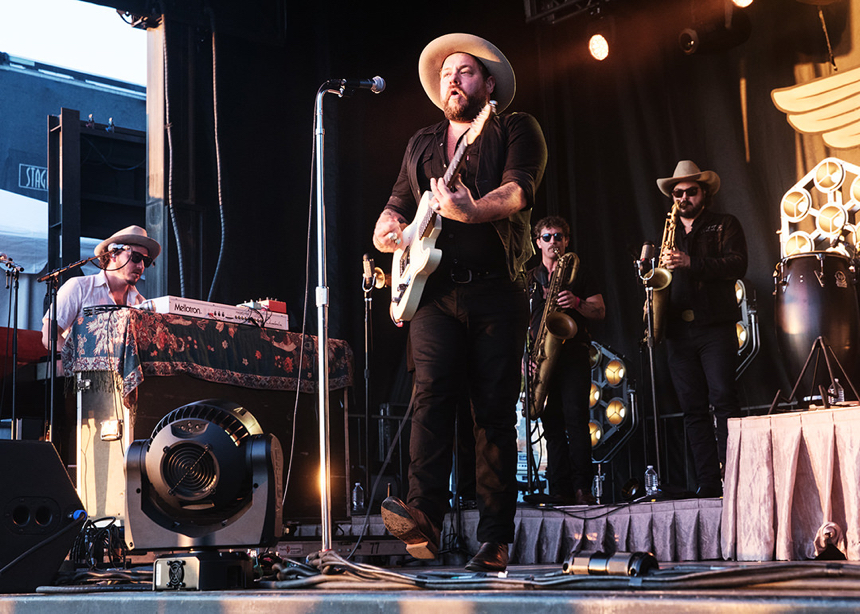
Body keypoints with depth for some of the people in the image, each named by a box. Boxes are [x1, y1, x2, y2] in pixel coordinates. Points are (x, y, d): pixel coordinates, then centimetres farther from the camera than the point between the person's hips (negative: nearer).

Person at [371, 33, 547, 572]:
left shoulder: (516, 130, 8)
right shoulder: (421, 145, 23)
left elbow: (520, 189, -11)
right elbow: (398, 205, 24)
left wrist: (471, 210, -31)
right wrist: (388, 227, -1)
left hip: (497, 291, -3)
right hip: (435, 290, 3)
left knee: (496, 411, -3)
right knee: (432, 391, -17)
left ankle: (495, 541, 0)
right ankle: (424, 516, -25)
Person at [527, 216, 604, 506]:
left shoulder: (578, 273, 12)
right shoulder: (528, 279, 19)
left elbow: (600, 311, 6)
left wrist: (576, 303, -13)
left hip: (573, 353, -3)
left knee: (575, 416, -15)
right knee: (552, 422, 0)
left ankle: (582, 488, -16)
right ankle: (560, 491, 0)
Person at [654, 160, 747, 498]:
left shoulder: (725, 225, 8)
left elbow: (737, 265, -8)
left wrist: (691, 263, -18)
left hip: (715, 327, -4)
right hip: (677, 329, 4)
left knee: (723, 400, -12)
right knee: (693, 409, 1)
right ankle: (707, 482, 1)